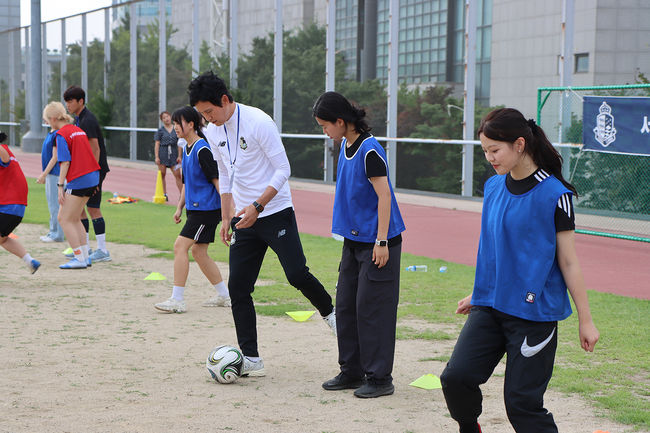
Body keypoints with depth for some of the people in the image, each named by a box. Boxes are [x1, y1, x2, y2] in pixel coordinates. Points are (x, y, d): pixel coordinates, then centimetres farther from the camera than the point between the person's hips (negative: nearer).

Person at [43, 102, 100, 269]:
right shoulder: (78, 130, 15)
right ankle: (85, 256, 18)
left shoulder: (61, 134, -10)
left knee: (64, 219, -1)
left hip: (78, 180, -9)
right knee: (74, 218, 18)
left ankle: (80, 259, -4)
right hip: (92, 177, 9)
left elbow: (65, 162, -16)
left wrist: (60, 186, -15)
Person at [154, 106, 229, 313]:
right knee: (198, 251, 13)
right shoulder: (187, 149, 14)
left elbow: (216, 178, -18)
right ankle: (224, 295, 22)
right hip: (195, 208, 10)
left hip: (207, 208, -10)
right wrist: (180, 207, 20)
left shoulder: (202, 149, -15)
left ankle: (177, 300, -11)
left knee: (181, 245, -13)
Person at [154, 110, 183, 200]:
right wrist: (157, 157, -7)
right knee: (162, 174, 4)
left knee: (177, 175, -4)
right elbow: (157, 144, 0)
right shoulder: (160, 130, 2)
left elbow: (179, 144, 9)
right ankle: (164, 194, 14)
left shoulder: (176, 130, 7)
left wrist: (179, 156, 2)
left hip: (173, 154, 1)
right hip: (163, 154, -1)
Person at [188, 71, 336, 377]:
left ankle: (329, 311, 17)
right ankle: (251, 360, 4)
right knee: (238, 288, -1)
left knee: (296, 274, -14)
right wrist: (227, 218, 13)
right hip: (244, 219, 6)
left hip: (276, 212, -6)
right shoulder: (213, 132, 6)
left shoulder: (258, 122, -15)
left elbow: (283, 170, -15)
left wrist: (257, 206, -22)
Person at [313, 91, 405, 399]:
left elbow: (384, 195, -18)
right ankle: (352, 372, 21)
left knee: (371, 308, -5)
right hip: (354, 240, 9)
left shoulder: (369, 150, -18)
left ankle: (379, 378, 4)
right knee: (345, 305, 10)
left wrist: (381, 241, -20)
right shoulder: (346, 146, 9)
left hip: (376, 241, -9)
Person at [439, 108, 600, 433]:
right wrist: (478, 293, 24)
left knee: (522, 401, -4)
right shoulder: (493, 186, 7)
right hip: (489, 307, 6)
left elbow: (567, 262, -7)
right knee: (456, 376, -6)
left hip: (534, 311, -6)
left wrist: (585, 319, -4)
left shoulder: (554, 194, -11)